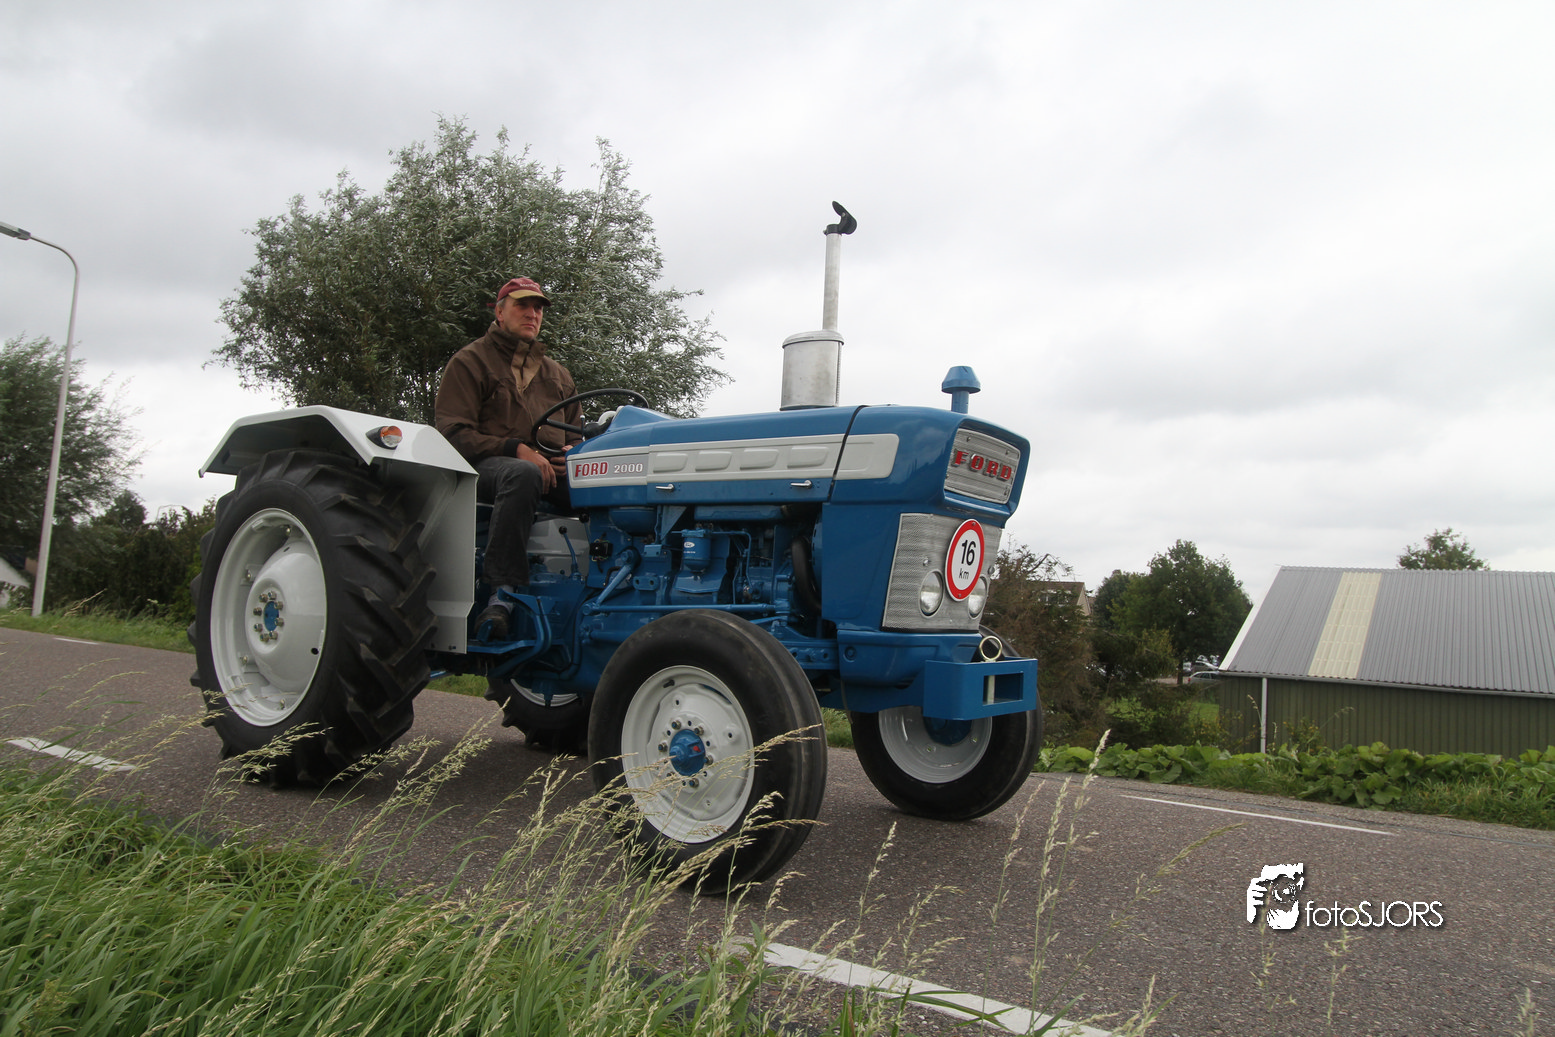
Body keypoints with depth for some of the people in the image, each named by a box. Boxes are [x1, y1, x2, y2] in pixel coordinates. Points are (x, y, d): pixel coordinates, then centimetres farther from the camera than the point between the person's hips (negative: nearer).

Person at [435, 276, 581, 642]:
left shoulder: (556, 373, 28)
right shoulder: (470, 361, 10)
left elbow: (575, 432, 28)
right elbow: (454, 433, -3)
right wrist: (517, 449, -17)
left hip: (553, 469, 5)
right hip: (486, 466, -4)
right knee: (522, 474, -43)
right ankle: (503, 594, -42)